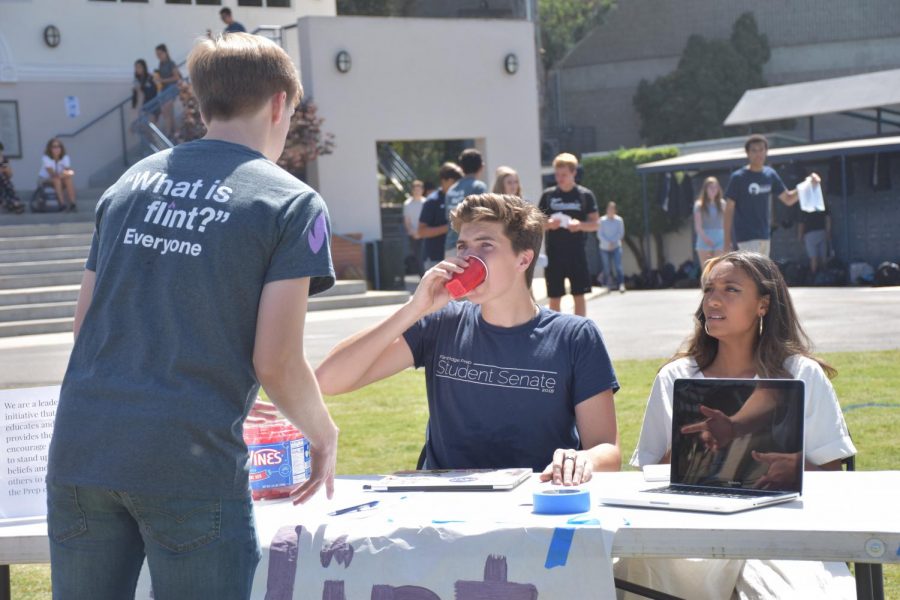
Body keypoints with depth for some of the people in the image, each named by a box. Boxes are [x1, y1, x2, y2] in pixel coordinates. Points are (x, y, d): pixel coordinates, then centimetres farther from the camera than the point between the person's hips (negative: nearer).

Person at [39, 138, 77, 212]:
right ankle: (62, 203, -46)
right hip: (46, 180, -3)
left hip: (61, 181, 3)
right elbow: (51, 173, -28)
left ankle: (72, 203, -40)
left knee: (69, 179, -29)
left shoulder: (65, 158, -6)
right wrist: (58, 175, -47)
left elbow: (68, 170, -20)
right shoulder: (46, 158, -17)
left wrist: (68, 173, -43)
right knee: (57, 179, -36)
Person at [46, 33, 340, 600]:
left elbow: (86, 326, 18)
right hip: (189, 462, -5)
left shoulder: (128, 184, 16)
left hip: (80, 447, 5)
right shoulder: (292, 203, 0)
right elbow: (276, 363, -6)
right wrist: (325, 437, 11)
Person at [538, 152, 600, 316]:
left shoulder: (585, 195, 2)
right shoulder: (548, 195, 5)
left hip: (576, 254, -1)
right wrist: (548, 224, -14)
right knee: (554, 297, 3)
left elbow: (595, 223, 1)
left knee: (579, 295, 1)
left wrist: (580, 225, -18)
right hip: (554, 255, 1)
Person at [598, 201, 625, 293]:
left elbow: (621, 233, 0)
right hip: (605, 247, 0)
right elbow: (600, 234, -5)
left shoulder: (619, 220, -3)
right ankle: (609, 284, 22)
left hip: (616, 247, 0)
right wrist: (608, 243, -16)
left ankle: (621, 284, -19)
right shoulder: (602, 220, -5)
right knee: (607, 268, 6)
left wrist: (613, 242, -13)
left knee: (618, 266, -13)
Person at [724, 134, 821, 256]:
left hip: (764, 235, 7)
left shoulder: (771, 175, 6)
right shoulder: (738, 178, -11)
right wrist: (727, 241, -12)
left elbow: (788, 199, 14)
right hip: (746, 236, -7)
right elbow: (729, 209, -9)